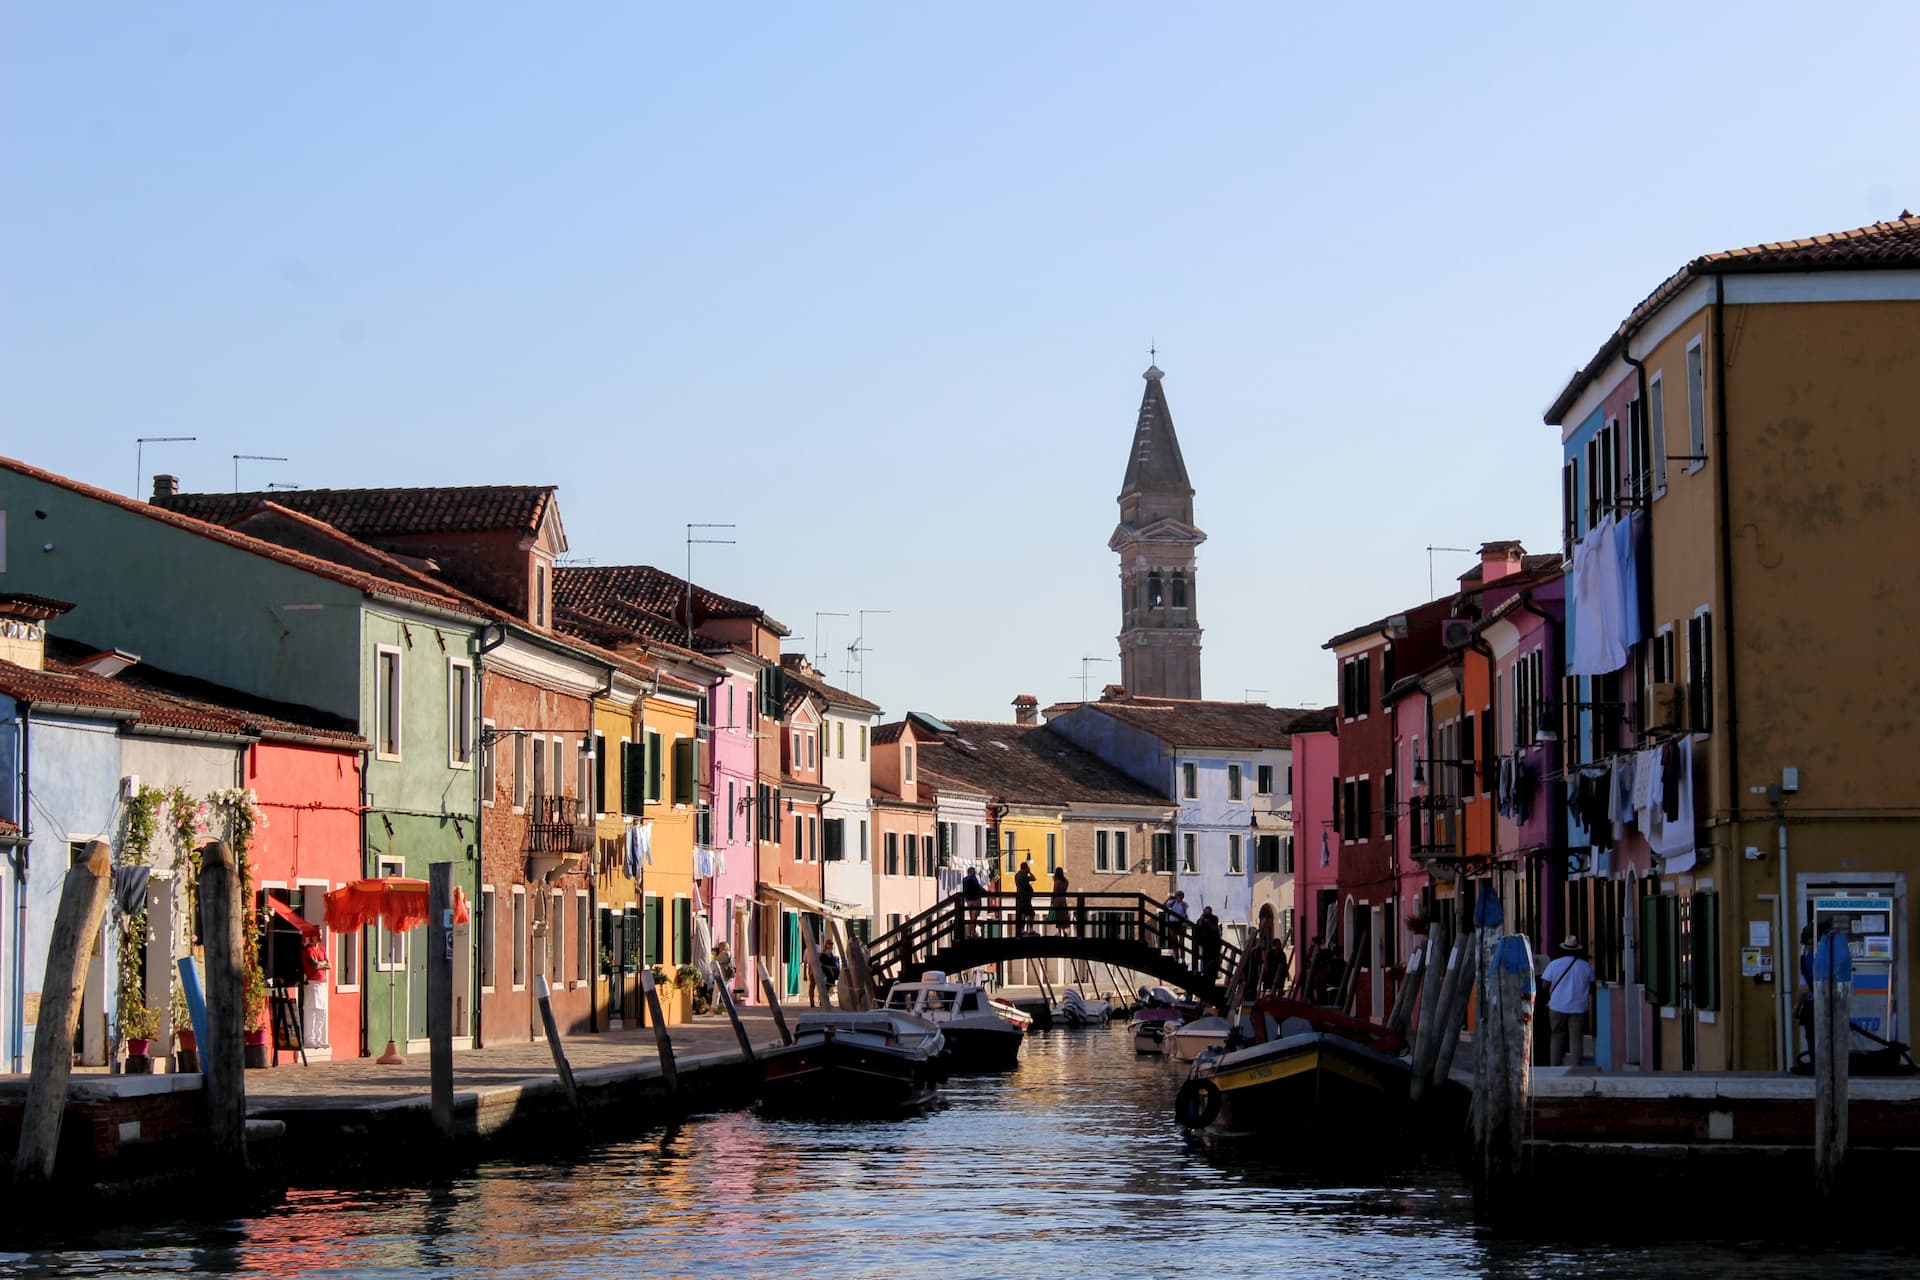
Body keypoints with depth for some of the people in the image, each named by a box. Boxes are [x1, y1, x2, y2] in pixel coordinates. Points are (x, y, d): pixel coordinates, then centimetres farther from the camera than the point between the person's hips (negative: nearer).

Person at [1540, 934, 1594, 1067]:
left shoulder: (1554, 965, -3)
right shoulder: (1586, 967, 1)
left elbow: (1545, 986, -2)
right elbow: (1592, 988, 9)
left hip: (1557, 1007, 0)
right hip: (1578, 1008, 0)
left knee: (1557, 1037, 10)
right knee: (1576, 1038, 1)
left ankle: (1554, 1067, 9)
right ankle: (1576, 1067, -4)